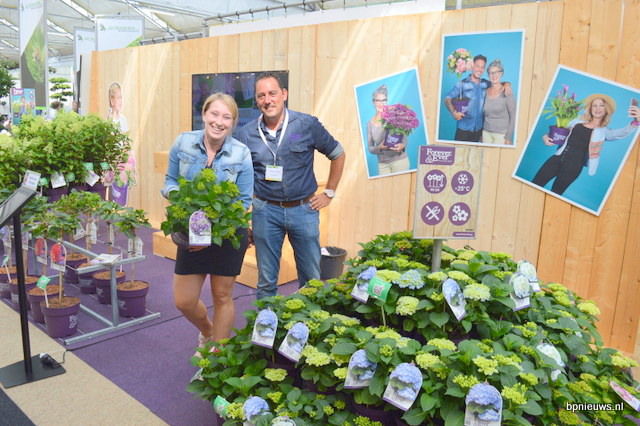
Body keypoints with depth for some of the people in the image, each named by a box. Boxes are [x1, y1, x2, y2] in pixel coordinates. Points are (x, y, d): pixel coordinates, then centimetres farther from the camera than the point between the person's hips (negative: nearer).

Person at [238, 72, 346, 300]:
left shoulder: (307, 124, -5)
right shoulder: (247, 133, -1)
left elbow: (338, 154, 7)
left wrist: (329, 193, 5)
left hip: (304, 209, 0)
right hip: (265, 211, 1)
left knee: (311, 278, 11)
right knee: (266, 280, 11)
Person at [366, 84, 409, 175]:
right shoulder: (370, 123, 6)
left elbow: (404, 137, -5)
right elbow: (370, 148, 7)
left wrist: (402, 146, -27)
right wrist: (379, 148, -14)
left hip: (399, 160, -3)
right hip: (382, 164, 3)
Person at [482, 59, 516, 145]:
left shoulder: (506, 93, -7)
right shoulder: (486, 92, 6)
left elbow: (513, 117, -6)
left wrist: (508, 138, -10)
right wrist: (481, 135, 10)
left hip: (501, 135, -4)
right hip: (486, 133, 4)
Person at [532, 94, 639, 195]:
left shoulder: (604, 131, 7)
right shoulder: (578, 121, 16)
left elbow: (623, 132, -12)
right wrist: (547, 137, 2)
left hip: (574, 164, -2)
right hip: (558, 157, 3)